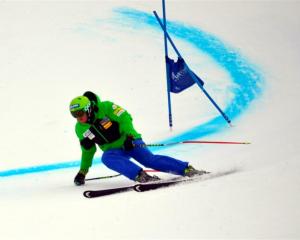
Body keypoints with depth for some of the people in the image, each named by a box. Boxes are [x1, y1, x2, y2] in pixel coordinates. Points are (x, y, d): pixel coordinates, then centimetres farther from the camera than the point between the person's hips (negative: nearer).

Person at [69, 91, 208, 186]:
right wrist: (83, 171, 16)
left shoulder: (105, 107, -13)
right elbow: (88, 151, 16)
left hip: (129, 141, -4)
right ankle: (141, 176, -43)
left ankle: (187, 169, -24)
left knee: (149, 159, -26)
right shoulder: (80, 129, 2)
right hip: (114, 151, 4)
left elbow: (125, 117, -14)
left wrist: (130, 135, -28)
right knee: (106, 158, -31)